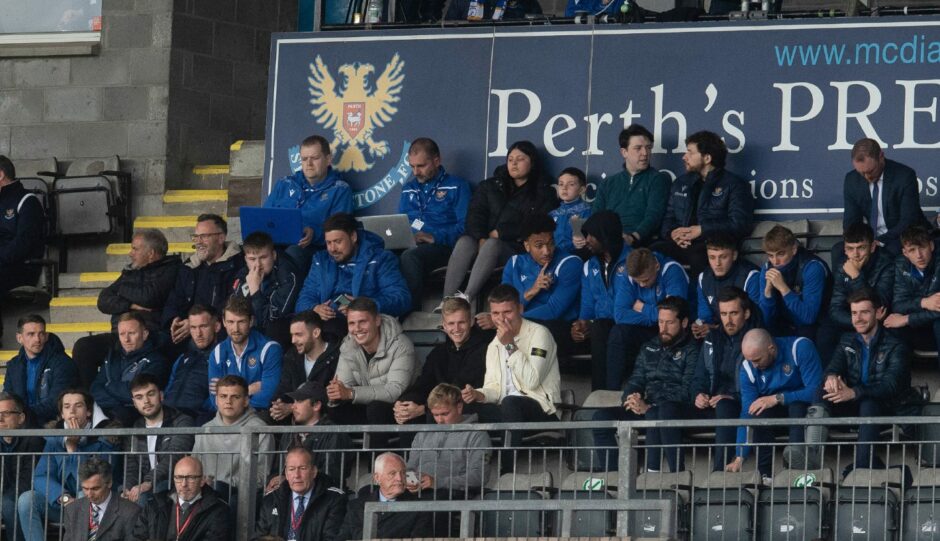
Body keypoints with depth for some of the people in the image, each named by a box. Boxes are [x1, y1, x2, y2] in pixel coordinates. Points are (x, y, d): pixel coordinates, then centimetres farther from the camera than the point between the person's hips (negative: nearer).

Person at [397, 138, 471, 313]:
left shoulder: (456, 186, 9)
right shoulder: (409, 188, 28)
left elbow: (465, 226, -3)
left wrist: (435, 237, -17)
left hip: (442, 247, -4)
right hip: (409, 245, 4)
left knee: (409, 256, -39)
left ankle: (412, 311, -37)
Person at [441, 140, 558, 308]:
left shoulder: (543, 193, 11)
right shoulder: (490, 186, 22)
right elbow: (475, 214, 8)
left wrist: (500, 233, -9)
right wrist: (481, 238, -13)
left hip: (515, 248, -3)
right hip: (483, 242, 3)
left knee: (492, 244, -36)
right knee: (464, 242, -31)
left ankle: (466, 299, -51)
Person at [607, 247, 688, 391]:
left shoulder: (673, 271, -18)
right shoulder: (624, 276, -7)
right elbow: (620, 315, -17)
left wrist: (643, 309, -13)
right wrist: (654, 315, -21)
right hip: (643, 330, 3)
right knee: (617, 333, -25)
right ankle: (612, 391, -21)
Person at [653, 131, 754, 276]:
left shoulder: (734, 185, 9)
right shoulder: (681, 183, 28)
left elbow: (739, 224, -3)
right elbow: (667, 219, 26)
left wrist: (701, 230, -11)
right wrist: (672, 233, 1)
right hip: (682, 245, 4)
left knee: (699, 256, -42)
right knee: (653, 252, -30)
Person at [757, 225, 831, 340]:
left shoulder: (813, 268, -20)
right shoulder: (768, 269, -4)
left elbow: (809, 317, -25)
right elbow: (766, 320, -4)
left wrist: (783, 288, -30)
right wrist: (768, 289, -20)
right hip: (785, 328, 4)